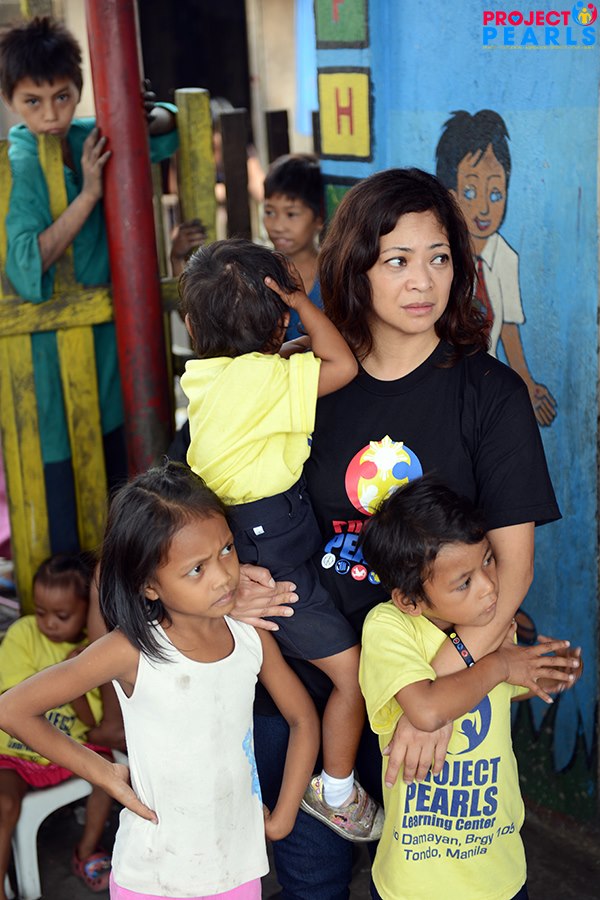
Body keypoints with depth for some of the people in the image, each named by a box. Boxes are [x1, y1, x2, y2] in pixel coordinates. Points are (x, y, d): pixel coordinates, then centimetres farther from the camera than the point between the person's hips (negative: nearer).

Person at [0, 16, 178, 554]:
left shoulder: (92, 140, -1)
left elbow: (167, 130, 16)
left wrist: (143, 118, -8)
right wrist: (89, 194, -25)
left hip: (108, 335, 6)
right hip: (50, 345, -6)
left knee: (116, 460, 17)